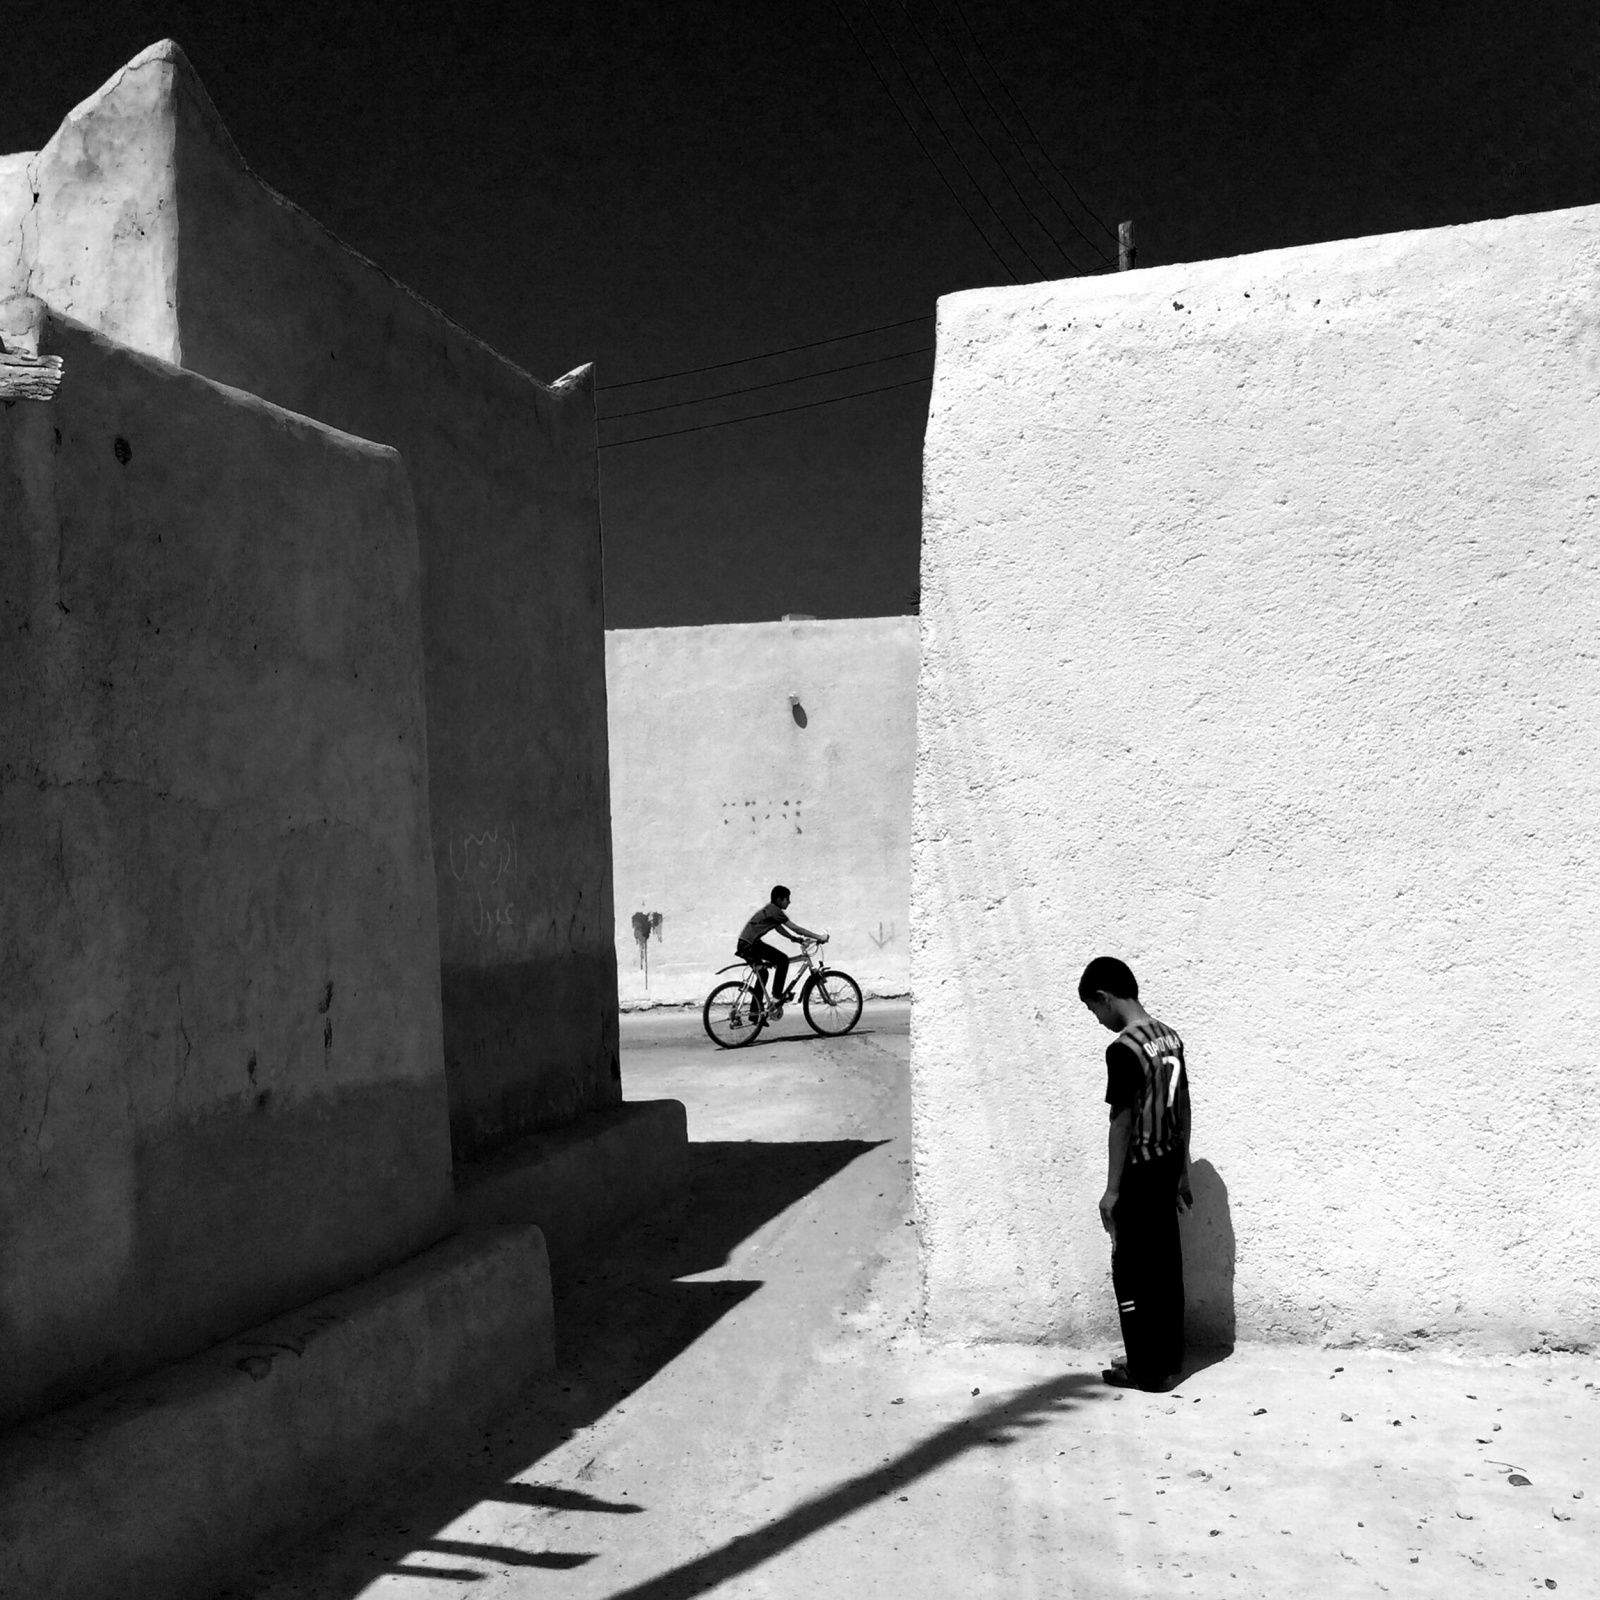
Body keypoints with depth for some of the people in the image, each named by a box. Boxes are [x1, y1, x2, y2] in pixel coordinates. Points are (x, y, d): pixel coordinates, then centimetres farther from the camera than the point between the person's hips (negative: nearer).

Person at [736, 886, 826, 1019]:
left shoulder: (770, 909, 18)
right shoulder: (775, 911, -11)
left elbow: (779, 928, 29)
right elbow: (795, 928, -13)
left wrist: (795, 938, 20)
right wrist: (819, 937, -9)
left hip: (744, 945, 10)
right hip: (750, 944, -10)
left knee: (762, 974, 20)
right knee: (783, 959, -14)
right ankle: (776, 998, -11)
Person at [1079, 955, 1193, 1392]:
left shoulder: (1123, 1050, -19)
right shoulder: (1170, 1037, 6)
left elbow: (1122, 1121, -18)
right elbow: (1183, 1109, 12)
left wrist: (1112, 1189, -11)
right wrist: (1182, 1172, 19)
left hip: (1138, 1174, -8)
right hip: (1168, 1167, 8)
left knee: (1134, 1273, 3)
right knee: (1166, 1265, 15)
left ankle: (1146, 1370, 10)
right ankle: (1169, 1359, 24)